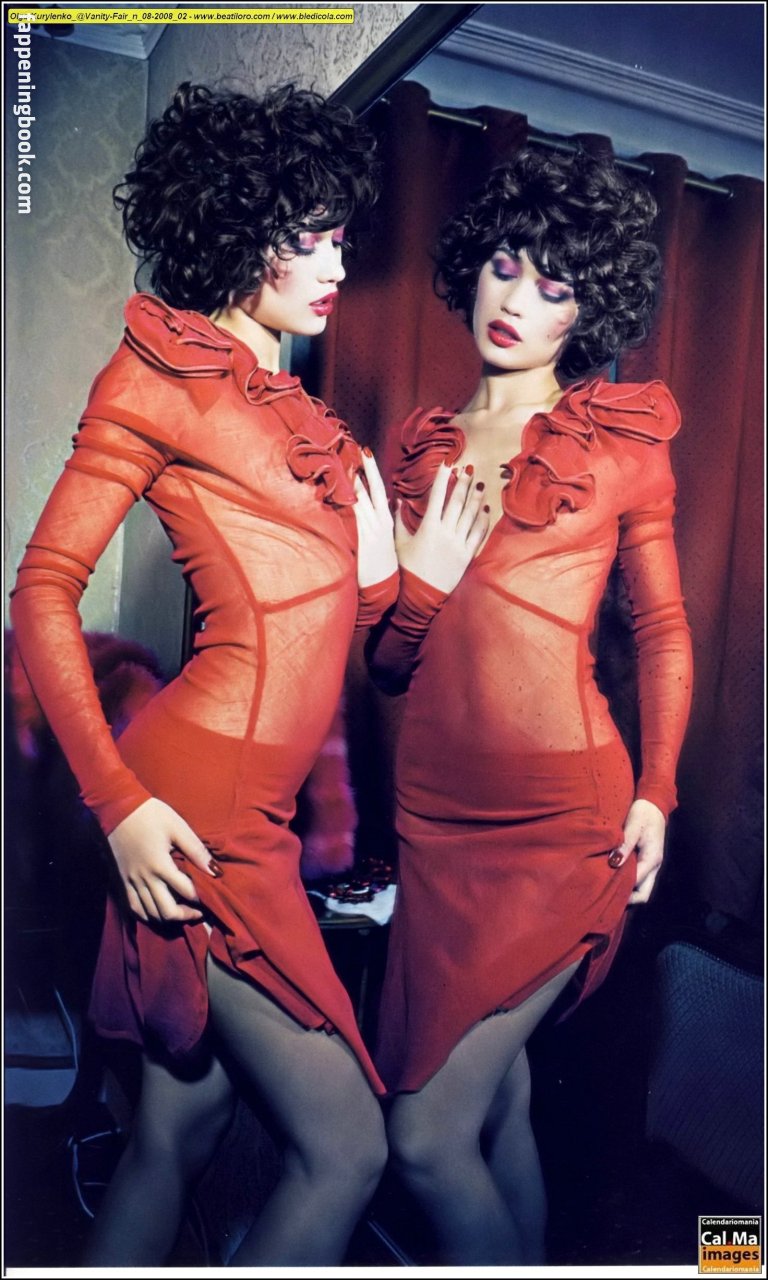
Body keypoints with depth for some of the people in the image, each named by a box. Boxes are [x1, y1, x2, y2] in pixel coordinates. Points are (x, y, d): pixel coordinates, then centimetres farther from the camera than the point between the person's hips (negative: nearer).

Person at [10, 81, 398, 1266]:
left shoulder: (297, 410, 20)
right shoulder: (161, 375, -3)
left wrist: (391, 559, 2)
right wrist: (120, 801, -15)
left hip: (262, 803, 8)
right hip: (199, 797, -8)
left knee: (181, 1127, 17)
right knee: (345, 1147, 0)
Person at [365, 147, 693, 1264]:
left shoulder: (621, 441, 2)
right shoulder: (426, 446, 11)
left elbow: (665, 627, 7)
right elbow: (388, 665, 11)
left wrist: (655, 792, -4)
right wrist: (420, 581, -9)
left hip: (561, 815, -4)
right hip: (439, 810, 4)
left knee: (428, 1136, -5)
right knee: (498, 1099, 15)